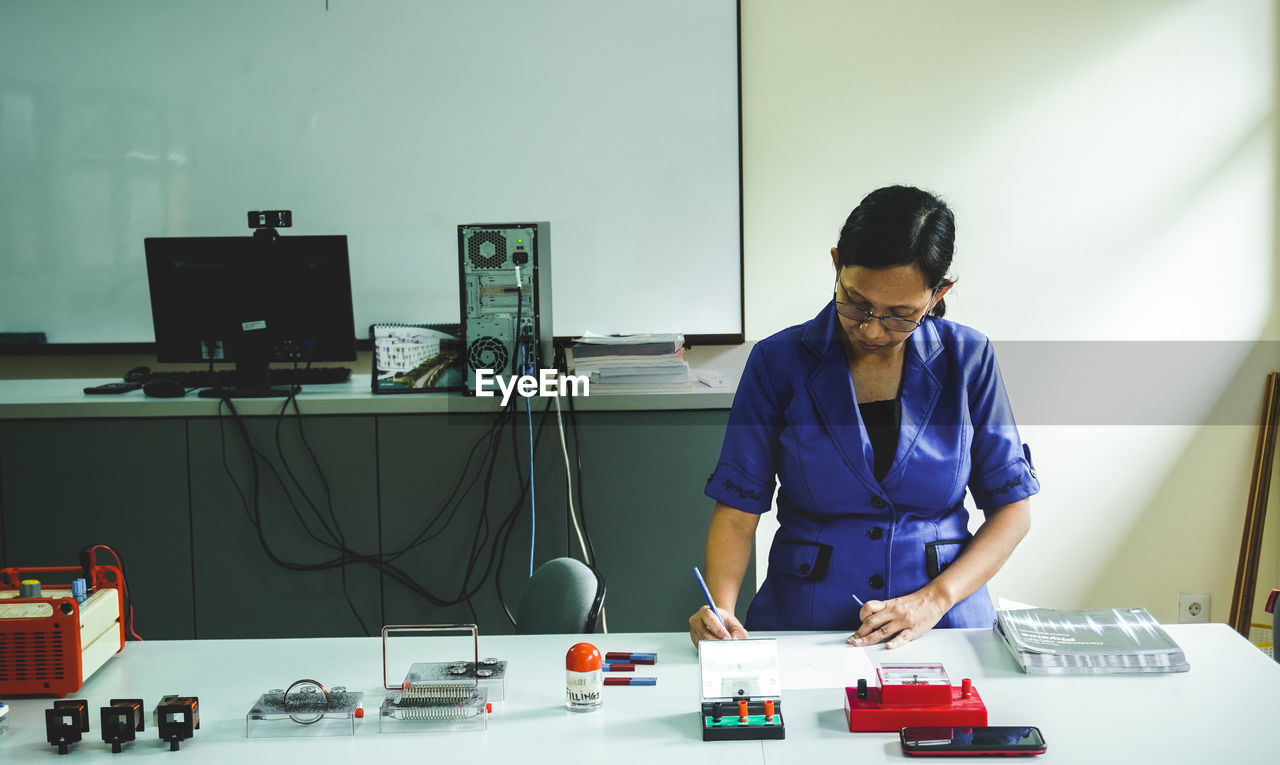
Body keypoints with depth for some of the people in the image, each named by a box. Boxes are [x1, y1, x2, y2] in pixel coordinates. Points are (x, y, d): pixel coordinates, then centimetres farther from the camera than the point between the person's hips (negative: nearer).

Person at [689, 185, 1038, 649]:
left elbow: (1011, 506, 5)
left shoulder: (968, 361, 2)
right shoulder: (779, 361, -1)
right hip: (801, 627, -1)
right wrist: (720, 606, -17)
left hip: (943, 628, 1)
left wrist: (936, 599, -10)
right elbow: (738, 506, 0)